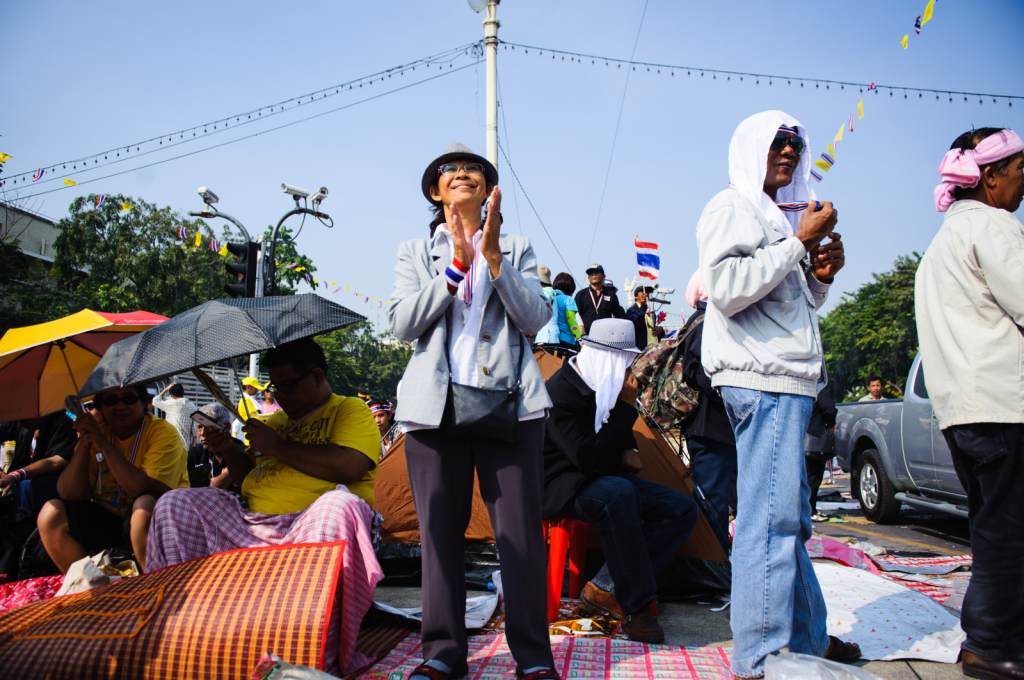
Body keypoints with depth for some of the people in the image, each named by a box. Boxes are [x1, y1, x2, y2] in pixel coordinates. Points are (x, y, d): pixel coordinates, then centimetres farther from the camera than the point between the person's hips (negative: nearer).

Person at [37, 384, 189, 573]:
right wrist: (85, 443, -17)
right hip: (109, 519, 5)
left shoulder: (163, 432, -11)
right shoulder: (97, 432, 3)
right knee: (52, 513, -12)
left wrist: (105, 446, -23)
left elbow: (146, 489, -25)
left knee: (145, 505, -35)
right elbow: (69, 494, -5)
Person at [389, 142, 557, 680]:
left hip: (508, 403, -1)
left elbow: (535, 318, 1)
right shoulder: (416, 253, 16)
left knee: (520, 531, -3)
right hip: (436, 406, 1)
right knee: (440, 531, 4)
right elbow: (402, 323, 0)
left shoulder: (517, 249, 16)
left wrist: (493, 256, -8)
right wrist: (456, 264, -7)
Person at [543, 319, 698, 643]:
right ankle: (635, 605, -26)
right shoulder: (560, 394, -21)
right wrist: (625, 407, -24)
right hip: (564, 485, -9)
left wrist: (629, 449, 4)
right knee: (618, 493, -41)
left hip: (608, 479, 9)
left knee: (683, 509, -7)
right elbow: (591, 459, -30)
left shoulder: (604, 385, 6)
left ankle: (606, 589, -13)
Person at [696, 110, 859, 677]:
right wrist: (799, 241, -13)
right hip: (762, 380, -10)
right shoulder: (732, 207, -3)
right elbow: (728, 289, -19)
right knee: (770, 518, -11)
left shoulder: (783, 215, 25)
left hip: (787, 382, 10)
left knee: (789, 519, 15)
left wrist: (821, 274, 9)